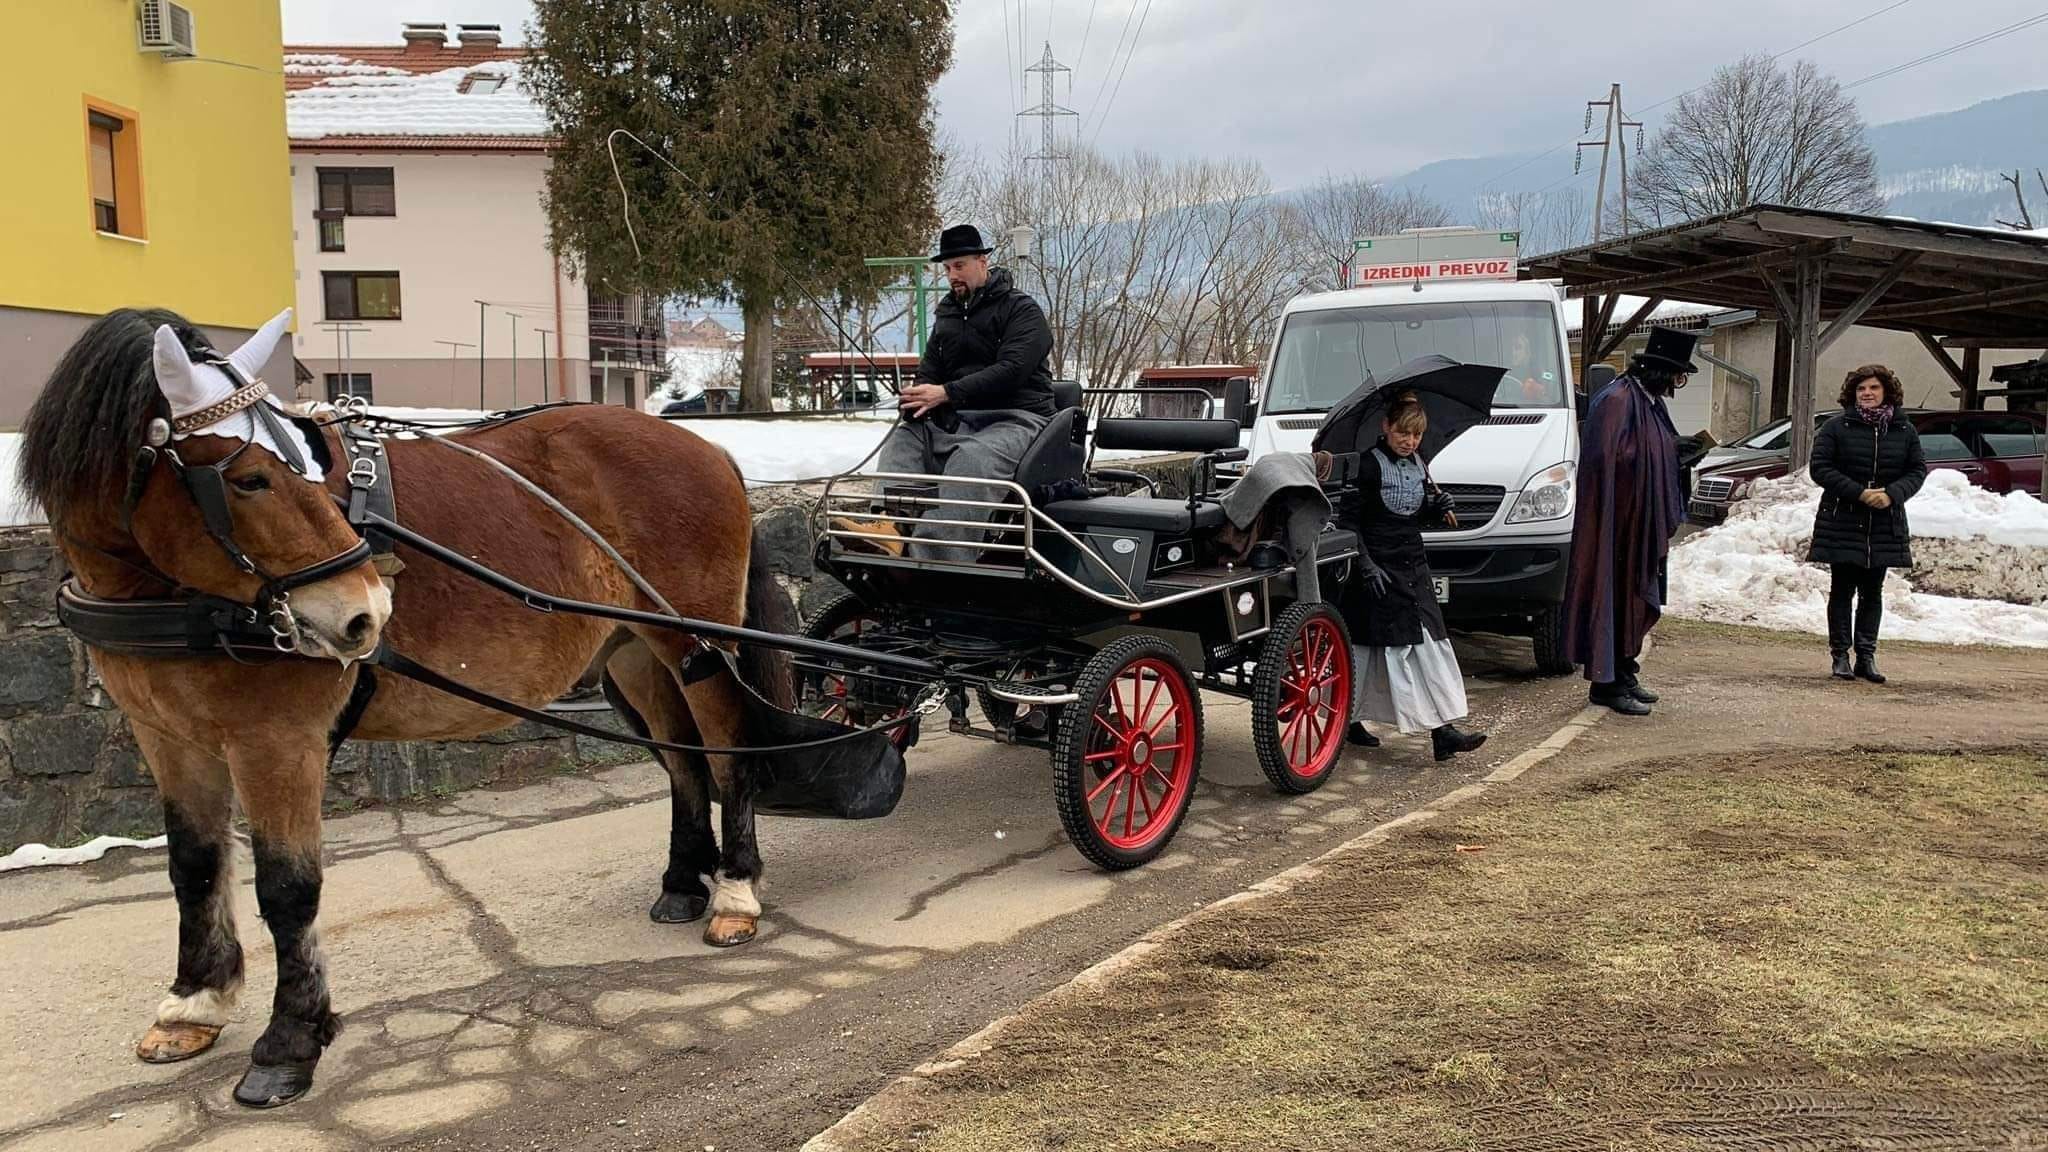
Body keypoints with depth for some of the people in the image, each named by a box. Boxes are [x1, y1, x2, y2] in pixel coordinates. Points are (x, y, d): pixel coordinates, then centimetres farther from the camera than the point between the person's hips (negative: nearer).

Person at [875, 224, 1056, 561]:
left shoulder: (1022, 309, 0)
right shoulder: (947, 316, 22)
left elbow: (1012, 370, -15)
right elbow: (929, 371, 18)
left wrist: (947, 393, -23)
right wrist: (917, 399, -10)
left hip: (1017, 419, -7)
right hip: (956, 420, 7)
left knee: (973, 456, -38)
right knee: (901, 440, -19)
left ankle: (933, 556, -53)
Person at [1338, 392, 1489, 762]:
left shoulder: (1416, 465, 11)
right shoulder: (1369, 465, -11)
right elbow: (1348, 520, -12)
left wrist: (1439, 508, -1)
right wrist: (1366, 565, -18)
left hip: (1413, 568, 7)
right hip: (1379, 571, -7)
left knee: (1429, 645, 1)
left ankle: (1443, 731, 2)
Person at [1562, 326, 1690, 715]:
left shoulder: (1650, 401, 13)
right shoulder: (1618, 399, -17)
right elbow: (1606, 457, -22)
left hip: (1643, 524, 10)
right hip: (1621, 521, -10)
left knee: (1636, 598, 15)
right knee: (1617, 595, -4)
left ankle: (1624, 675, 25)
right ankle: (1607, 682, 2)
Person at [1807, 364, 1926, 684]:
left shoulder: (1904, 431, 6)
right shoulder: (1836, 427, -3)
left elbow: (1918, 470, 6)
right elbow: (1820, 468, -7)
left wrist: (1892, 494, -13)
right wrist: (1859, 493, -17)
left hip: (1885, 524, 3)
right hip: (1842, 523, -3)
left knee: (1872, 592, 8)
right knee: (1842, 591, 2)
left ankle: (1867, 656, 14)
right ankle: (1840, 656, 7)